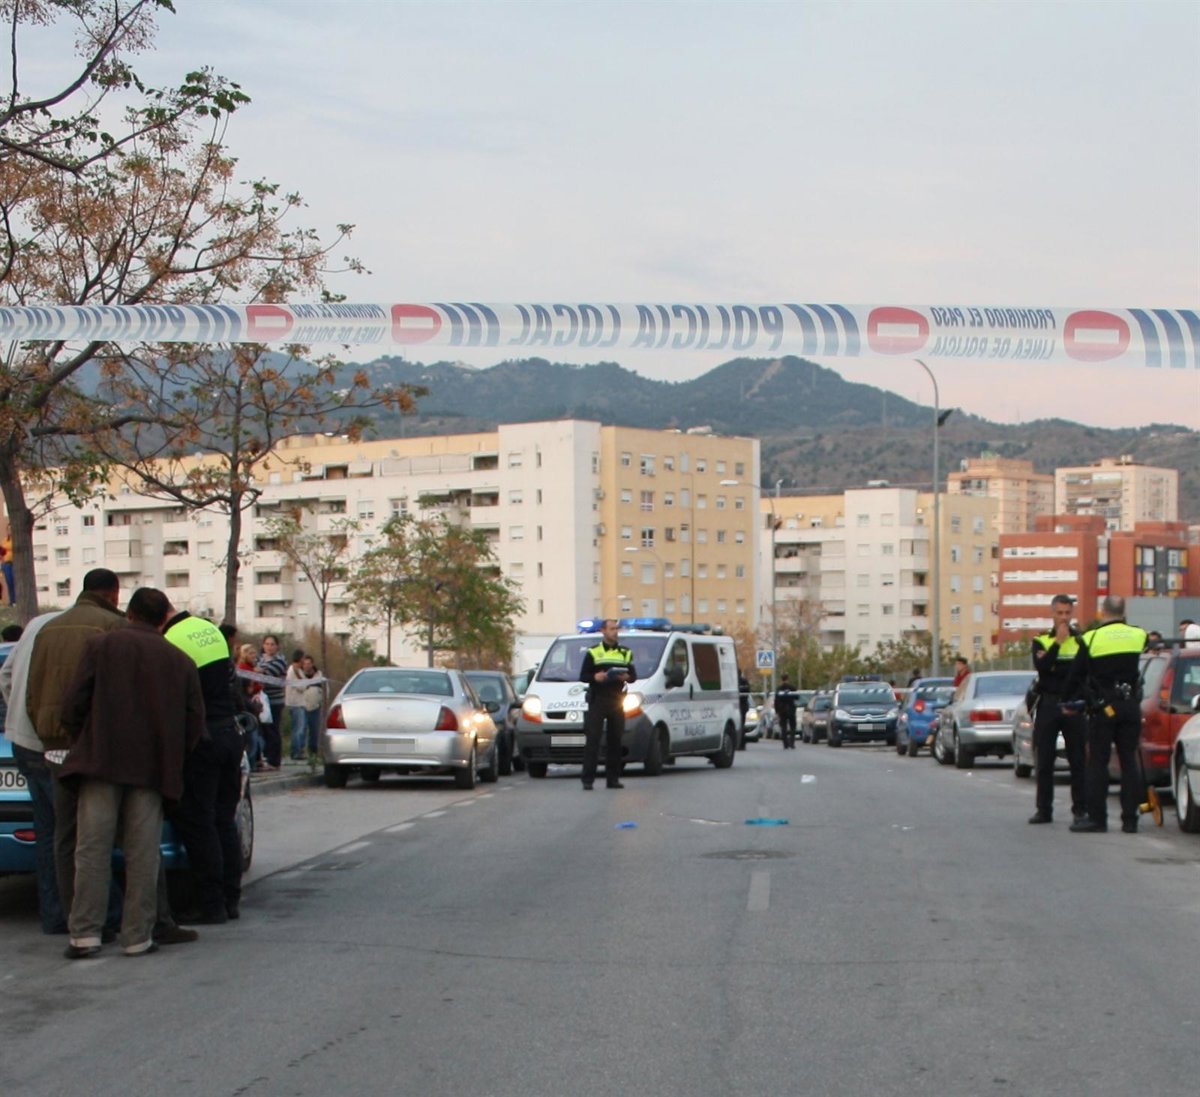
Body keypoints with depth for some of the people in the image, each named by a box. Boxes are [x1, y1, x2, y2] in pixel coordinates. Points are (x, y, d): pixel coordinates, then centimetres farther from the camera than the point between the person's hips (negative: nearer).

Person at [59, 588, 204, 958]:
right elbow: (194, 723, 7)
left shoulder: (101, 645, 3)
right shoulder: (180, 661, 10)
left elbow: (74, 707, -1)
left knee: (92, 849, 0)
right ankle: (138, 937, 5)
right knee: (142, 855, 5)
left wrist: (81, 746, 14)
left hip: (101, 761, -2)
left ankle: (85, 933, -4)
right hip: (153, 770, 2)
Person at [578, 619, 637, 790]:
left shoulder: (625, 653, 16)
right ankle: (588, 780, -11)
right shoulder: (593, 653, 7)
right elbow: (583, 676, 3)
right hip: (597, 700, -3)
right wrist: (595, 677, -17)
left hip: (616, 701, 3)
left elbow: (634, 675, 14)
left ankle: (613, 778, 10)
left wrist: (627, 677, -9)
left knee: (615, 740, 4)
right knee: (592, 739, -9)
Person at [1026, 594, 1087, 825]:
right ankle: (1044, 809, 9)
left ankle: (1080, 808, 5)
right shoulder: (1041, 641, 9)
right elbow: (1041, 667, -9)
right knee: (1044, 760, 3)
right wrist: (1058, 642, -10)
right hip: (1047, 705, 1)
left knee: (1078, 759, -1)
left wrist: (1053, 669, -10)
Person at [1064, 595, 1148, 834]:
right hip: (1131, 707, 3)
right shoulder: (1139, 635, 1)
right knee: (1129, 761, 7)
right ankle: (1130, 819, 6)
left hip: (1102, 708, -3)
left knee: (1098, 762, 2)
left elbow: (1076, 676, 0)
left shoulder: (1091, 639, -6)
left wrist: (1070, 701, 14)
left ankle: (1096, 817, 1)